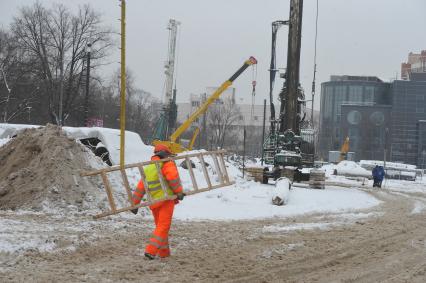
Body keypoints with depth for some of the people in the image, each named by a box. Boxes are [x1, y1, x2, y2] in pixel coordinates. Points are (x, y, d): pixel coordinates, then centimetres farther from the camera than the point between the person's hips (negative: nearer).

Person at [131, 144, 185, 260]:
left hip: (153, 202, 7)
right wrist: (179, 192, -11)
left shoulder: (147, 169, 20)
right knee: (163, 227, -6)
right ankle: (150, 251, -18)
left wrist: (135, 204, 17)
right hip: (166, 199, -7)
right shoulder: (167, 164, 0)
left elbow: (140, 188, 16)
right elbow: (173, 177, -20)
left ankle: (164, 253, 22)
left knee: (160, 226, 18)